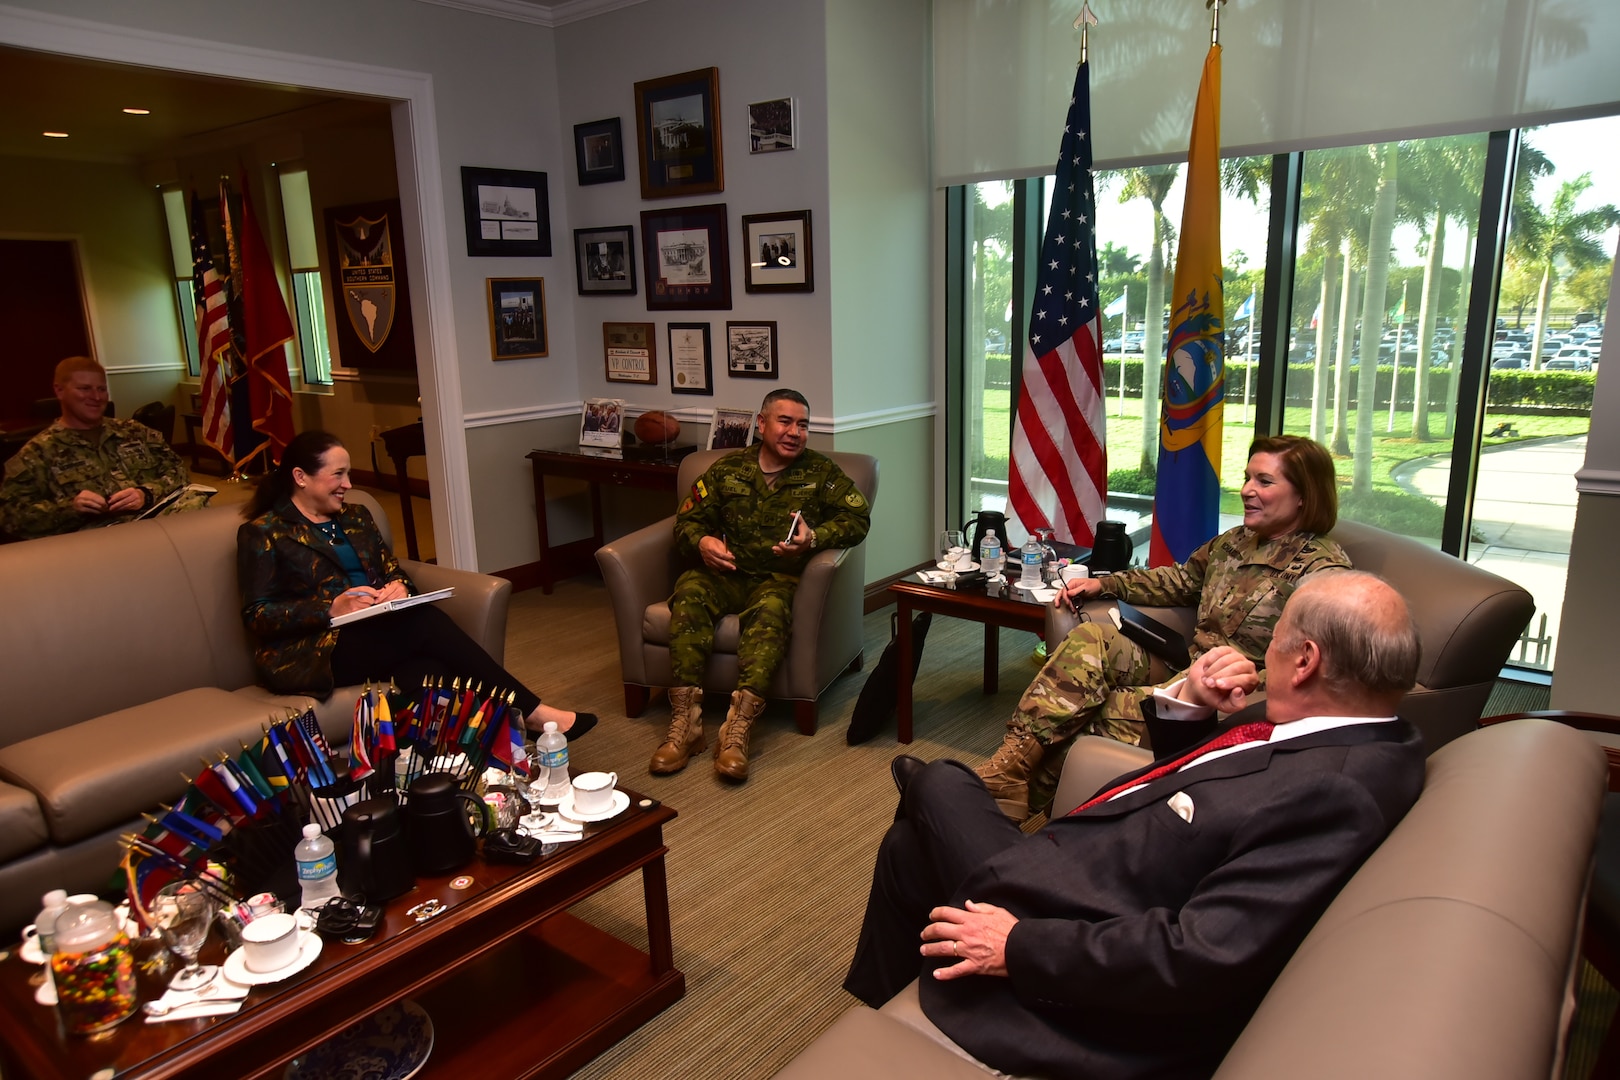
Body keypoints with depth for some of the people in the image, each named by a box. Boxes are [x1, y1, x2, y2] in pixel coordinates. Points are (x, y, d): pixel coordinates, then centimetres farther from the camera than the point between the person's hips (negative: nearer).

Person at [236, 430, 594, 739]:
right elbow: (256, 615, -6)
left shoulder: (355, 518, 19)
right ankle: (532, 713, -27)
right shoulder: (262, 533, 1)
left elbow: (393, 569, 16)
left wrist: (398, 586, -9)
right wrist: (332, 609, -19)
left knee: (428, 671, -30)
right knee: (427, 623, -29)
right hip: (312, 652, -6)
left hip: (375, 633, 6)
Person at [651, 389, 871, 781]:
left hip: (781, 577, -2)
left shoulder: (820, 472, 10)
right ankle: (685, 722, -33)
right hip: (729, 573, 2)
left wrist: (814, 538, -18)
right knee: (689, 590, -30)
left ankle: (737, 729, -44)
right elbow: (687, 520, 14)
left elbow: (858, 518, 0)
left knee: (771, 608, -37)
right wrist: (702, 541, -10)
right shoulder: (728, 469, 14)